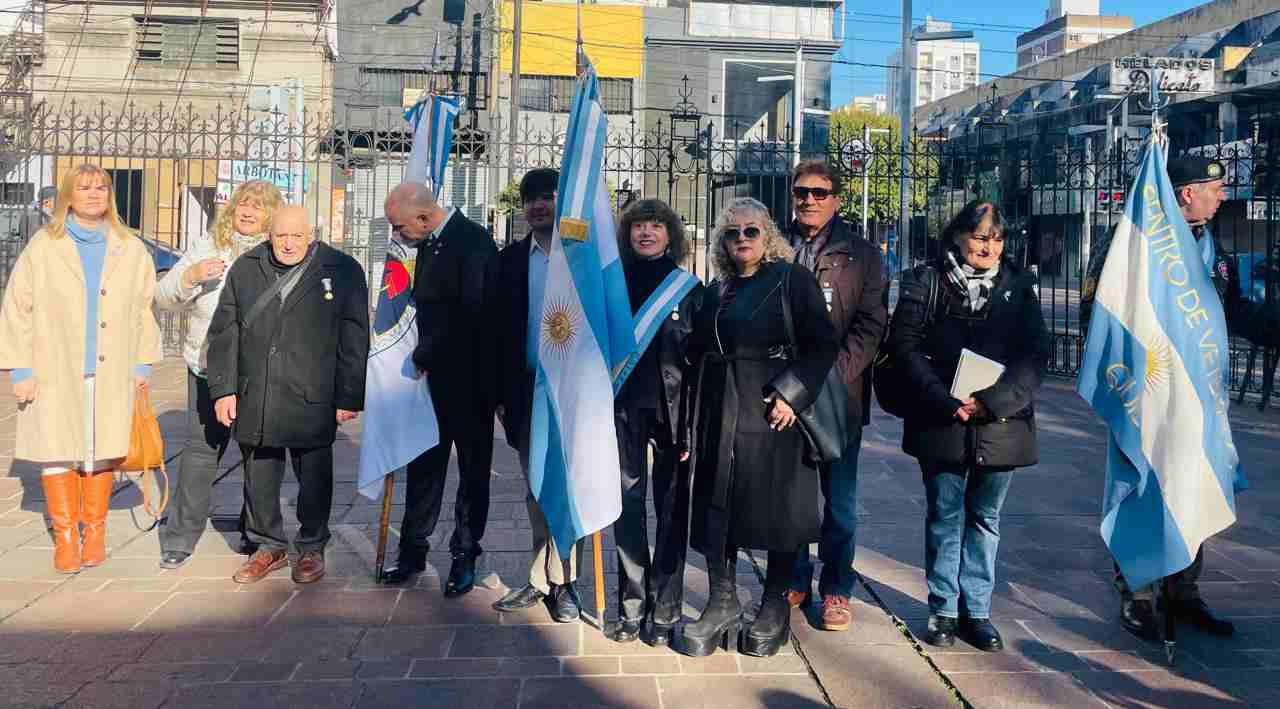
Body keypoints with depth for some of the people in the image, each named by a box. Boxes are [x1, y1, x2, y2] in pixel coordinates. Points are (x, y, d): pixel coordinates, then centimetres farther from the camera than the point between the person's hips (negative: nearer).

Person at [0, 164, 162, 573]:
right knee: (57, 451, 2)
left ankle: (95, 531, 20)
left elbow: (145, 308, 8)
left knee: (102, 451, 7)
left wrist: (142, 364, 4)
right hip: (55, 371, -1)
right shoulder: (43, 248, 2)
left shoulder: (131, 250, 7)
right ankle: (65, 535, 15)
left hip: (112, 374, 1)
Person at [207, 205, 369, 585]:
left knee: (314, 478, 7)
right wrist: (223, 389, 4)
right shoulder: (245, 269, 9)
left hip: (312, 400, -3)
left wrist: (349, 398, -5)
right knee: (259, 476, 12)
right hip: (254, 399, 3)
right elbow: (224, 332, 10)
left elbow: (354, 339, -2)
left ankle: (312, 549, 25)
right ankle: (270, 546, 29)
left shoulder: (342, 271, -2)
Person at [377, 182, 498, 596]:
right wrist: (421, 357, 1)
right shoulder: (430, 243, 9)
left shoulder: (473, 241, -17)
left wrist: (422, 357, -14)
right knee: (424, 465, 12)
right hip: (433, 374, 7)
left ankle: (465, 557, 18)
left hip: (470, 379, -7)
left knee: (473, 469, 7)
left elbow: (469, 313, -23)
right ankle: (413, 551, 23)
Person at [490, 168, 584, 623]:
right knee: (537, 491, 12)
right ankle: (542, 579, 23)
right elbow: (500, 330, 7)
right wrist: (501, 394, 3)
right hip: (527, 390, 3)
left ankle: (561, 582, 15)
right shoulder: (510, 260, 8)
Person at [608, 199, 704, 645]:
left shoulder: (688, 286, 5)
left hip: (673, 406, -1)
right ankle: (632, 607, 15)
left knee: (672, 507, 3)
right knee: (627, 503, 4)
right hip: (624, 404, 1)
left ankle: (664, 611, 12)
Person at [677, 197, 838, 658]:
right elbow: (698, 352, 17)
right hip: (720, 413, 5)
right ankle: (721, 605, 18)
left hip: (773, 412, -5)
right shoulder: (716, 290, 14)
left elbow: (822, 344, -7)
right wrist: (694, 419, 11)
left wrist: (792, 393, -17)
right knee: (716, 505, 5)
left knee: (776, 508, 4)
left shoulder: (793, 279, -1)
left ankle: (775, 609, 21)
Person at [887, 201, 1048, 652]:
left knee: (985, 518, 11)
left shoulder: (1018, 286, 7)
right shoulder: (927, 282, 2)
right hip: (942, 422, -2)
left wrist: (993, 400, -14)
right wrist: (945, 401, -16)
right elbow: (906, 345, -5)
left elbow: (1036, 354, 0)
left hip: (999, 424, 2)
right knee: (945, 516, 6)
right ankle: (944, 609, 18)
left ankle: (976, 611, 21)